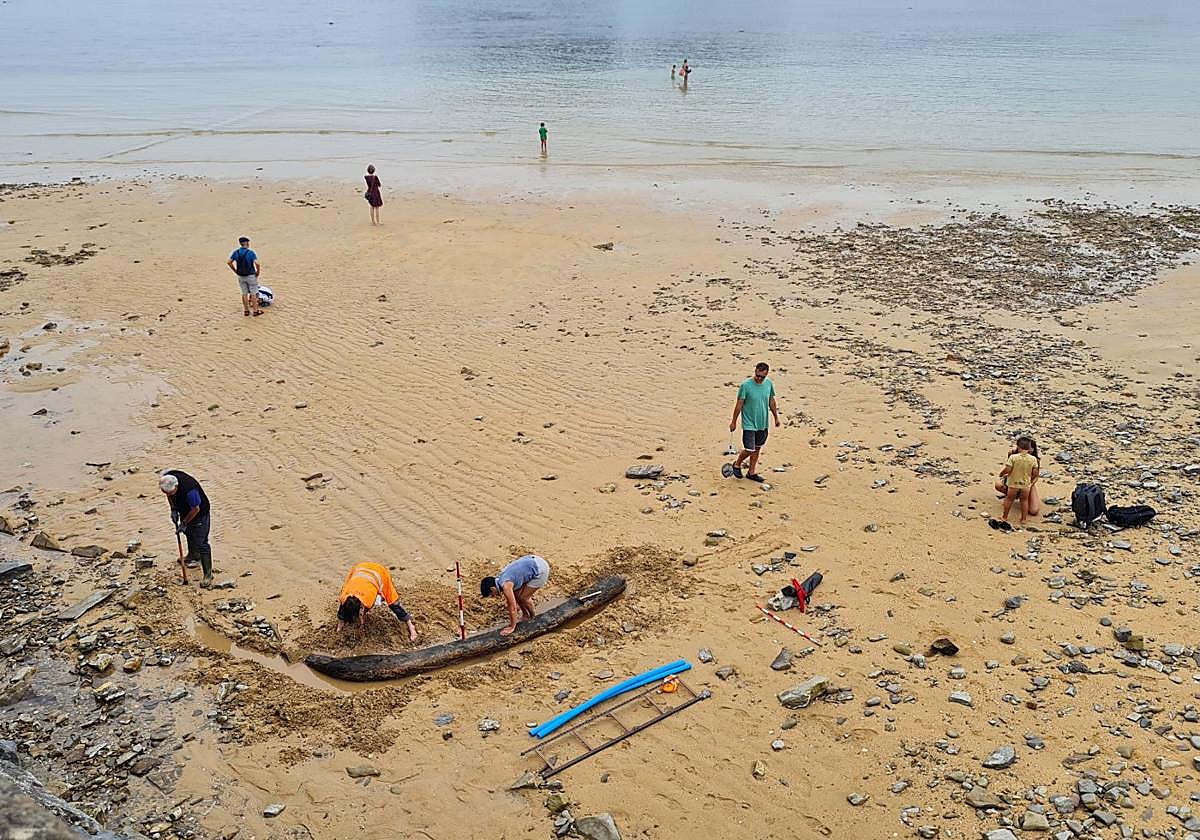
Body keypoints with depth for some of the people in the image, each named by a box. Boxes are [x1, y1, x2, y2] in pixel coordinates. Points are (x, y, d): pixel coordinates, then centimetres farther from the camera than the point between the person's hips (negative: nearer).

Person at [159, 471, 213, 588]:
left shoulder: (189, 489, -42)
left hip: (199, 515, -8)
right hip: (184, 511, 8)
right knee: (188, 534, 28)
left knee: (201, 543, -7)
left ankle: (208, 574, -1)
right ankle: (194, 556, 54)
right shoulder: (166, 479, -21)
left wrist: (184, 523, -16)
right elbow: (169, 495, 3)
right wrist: (173, 509, -5)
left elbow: (195, 509, -26)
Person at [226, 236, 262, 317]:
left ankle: (246, 310, 18)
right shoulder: (251, 253, -14)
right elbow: (257, 263, -25)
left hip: (240, 276, 4)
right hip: (251, 276, -4)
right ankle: (255, 310, 8)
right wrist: (258, 272, -9)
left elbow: (228, 262, -3)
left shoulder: (236, 252, -1)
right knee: (253, 293, 5)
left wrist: (235, 271, 7)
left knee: (244, 293, 13)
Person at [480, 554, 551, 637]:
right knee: (516, 594, 11)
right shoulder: (500, 578, 6)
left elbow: (512, 607, -14)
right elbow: (510, 600, 22)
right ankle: (526, 615, 29)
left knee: (523, 597, -1)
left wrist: (512, 627, -5)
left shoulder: (506, 585, -20)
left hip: (541, 570, -9)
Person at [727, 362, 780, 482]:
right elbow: (739, 405, -10)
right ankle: (737, 465, 21)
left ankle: (752, 472, 27)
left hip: (762, 423, 5)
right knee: (749, 450, -6)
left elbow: (771, 401, 13)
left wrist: (776, 417, 18)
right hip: (749, 424, -5)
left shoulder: (769, 384, -2)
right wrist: (734, 422, -5)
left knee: (757, 449, 14)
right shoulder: (746, 385, -17)